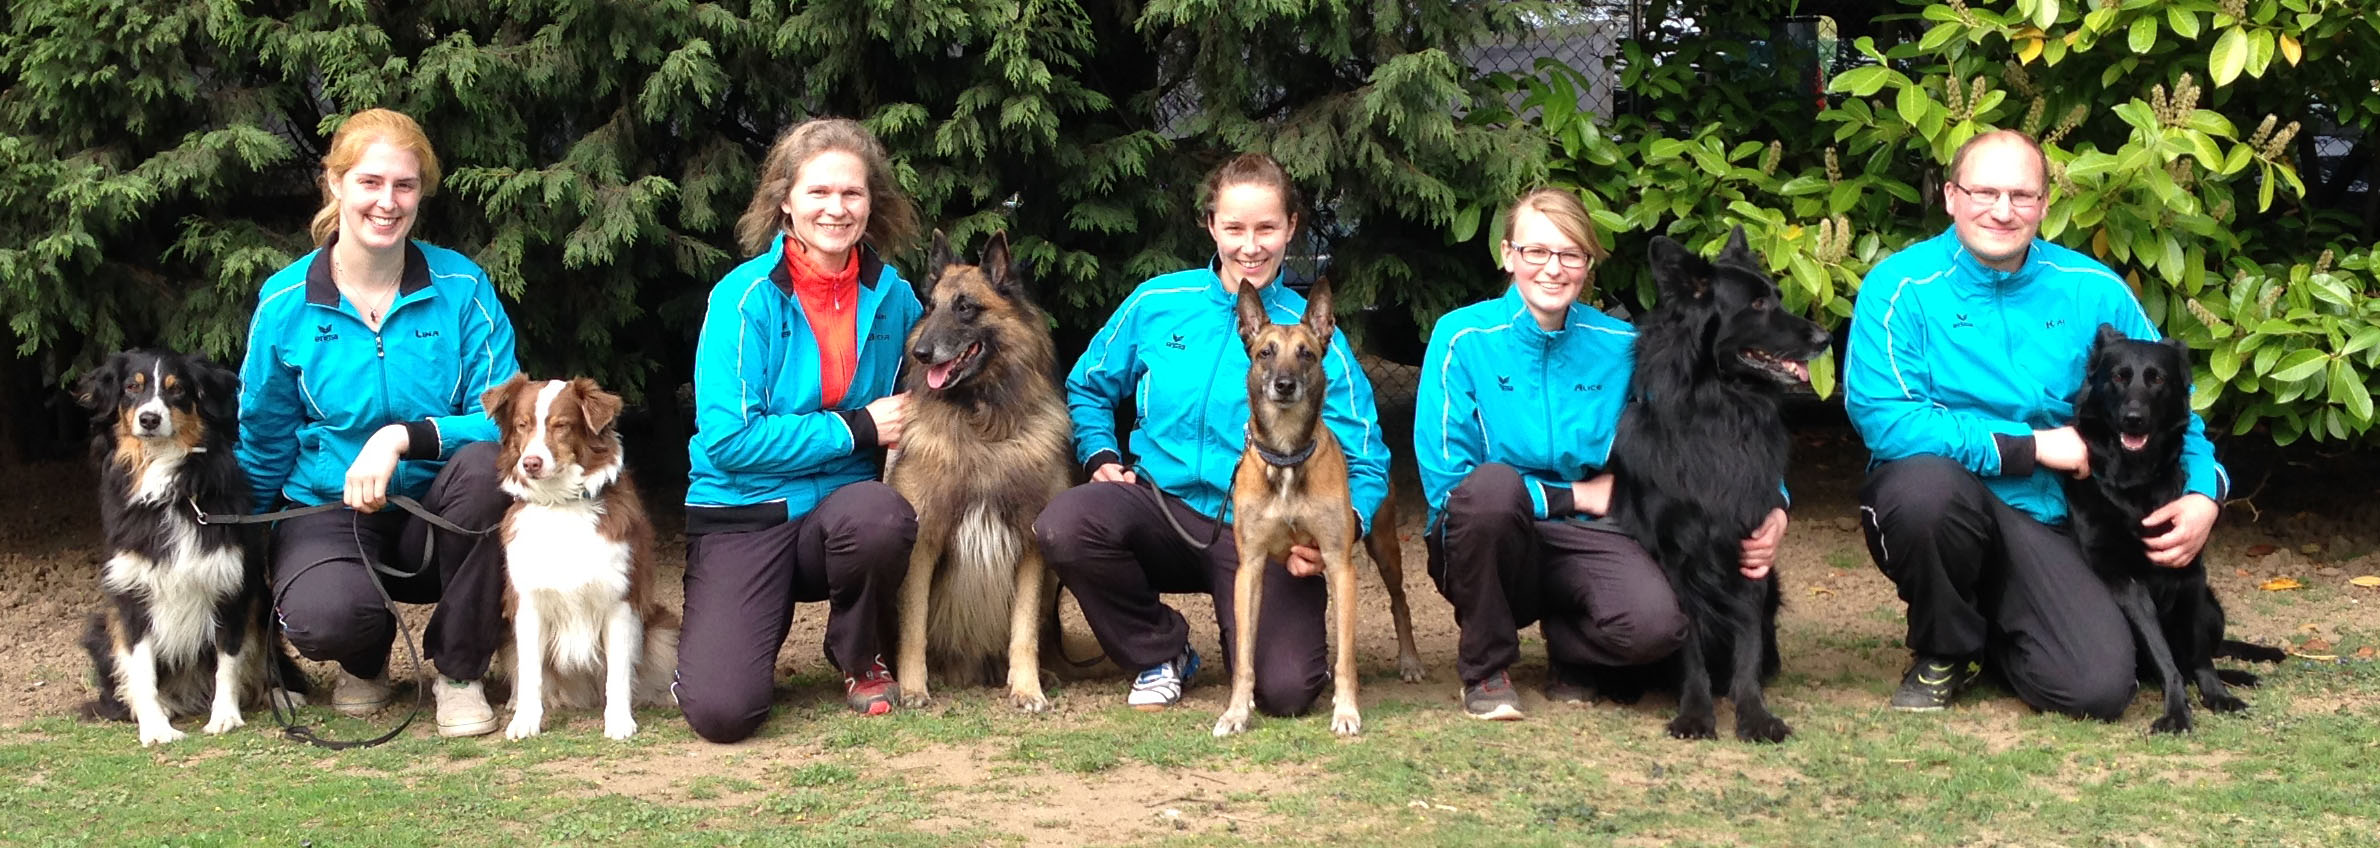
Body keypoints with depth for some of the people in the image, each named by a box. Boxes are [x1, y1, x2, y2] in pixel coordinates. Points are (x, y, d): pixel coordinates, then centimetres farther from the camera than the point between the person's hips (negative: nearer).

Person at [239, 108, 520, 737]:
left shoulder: (462, 288, -5)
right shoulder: (286, 303, -3)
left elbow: (502, 419, -11)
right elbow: (262, 443, 9)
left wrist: (404, 436, -27)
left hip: (435, 517, 1)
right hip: (328, 513, -1)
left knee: (484, 464, -34)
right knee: (324, 618, -35)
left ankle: (459, 673, -11)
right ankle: (367, 660, 9)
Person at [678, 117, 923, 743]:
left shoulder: (891, 296, 2)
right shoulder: (746, 297, -10)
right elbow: (728, 438, -16)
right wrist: (856, 429, -16)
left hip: (842, 503, 3)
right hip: (743, 512, -3)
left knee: (880, 517, -36)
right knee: (721, 711, -22)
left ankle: (861, 660, -3)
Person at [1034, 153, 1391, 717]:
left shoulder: (1312, 334, -1)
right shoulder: (1157, 303, 4)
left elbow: (1367, 465, -2)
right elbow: (1088, 389, 19)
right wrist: (1100, 456, -1)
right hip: (1162, 505, 2)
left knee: (1285, 693, -25)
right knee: (1063, 526, -32)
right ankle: (1162, 654, -1)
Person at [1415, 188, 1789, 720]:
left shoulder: (1620, 347, 2)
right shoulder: (1464, 339, -7)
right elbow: (1444, 482, -10)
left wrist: (1771, 506, -17)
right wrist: (1574, 495, -8)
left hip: (1583, 538, 1)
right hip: (1481, 545, -1)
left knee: (1656, 622, -32)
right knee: (1493, 483, -36)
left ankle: (1567, 642, 7)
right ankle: (1485, 669, -11)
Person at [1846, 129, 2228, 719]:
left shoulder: (2094, 293, 3)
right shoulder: (1900, 287, -10)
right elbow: (1882, 416, -21)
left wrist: (2204, 491, -7)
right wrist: (2032, 447, -16)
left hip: (2042, 522, 3)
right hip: (1930, 508, -2)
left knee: (2100, 687, -20)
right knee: (1928, 480, -39)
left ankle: (1990, 637, 18)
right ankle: (1944, 650, -7)